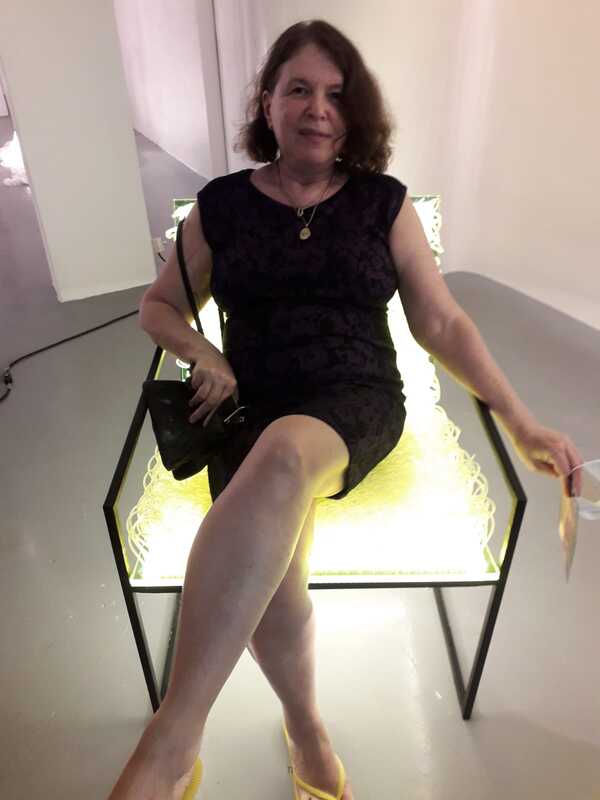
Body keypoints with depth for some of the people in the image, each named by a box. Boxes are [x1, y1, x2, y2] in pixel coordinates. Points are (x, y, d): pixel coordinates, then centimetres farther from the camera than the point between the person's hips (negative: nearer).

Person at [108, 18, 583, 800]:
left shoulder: (383, 202, 9)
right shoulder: (221, 205, 10)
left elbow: (443, 324, 8)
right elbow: (159, 306, 20)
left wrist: (522, 424, 3)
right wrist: (205, 356, -2)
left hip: (358, 403, -1)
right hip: (251, 413, 2)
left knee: (284, 452, -38)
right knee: (273, 589, -27)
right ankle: (307, 733, 4)